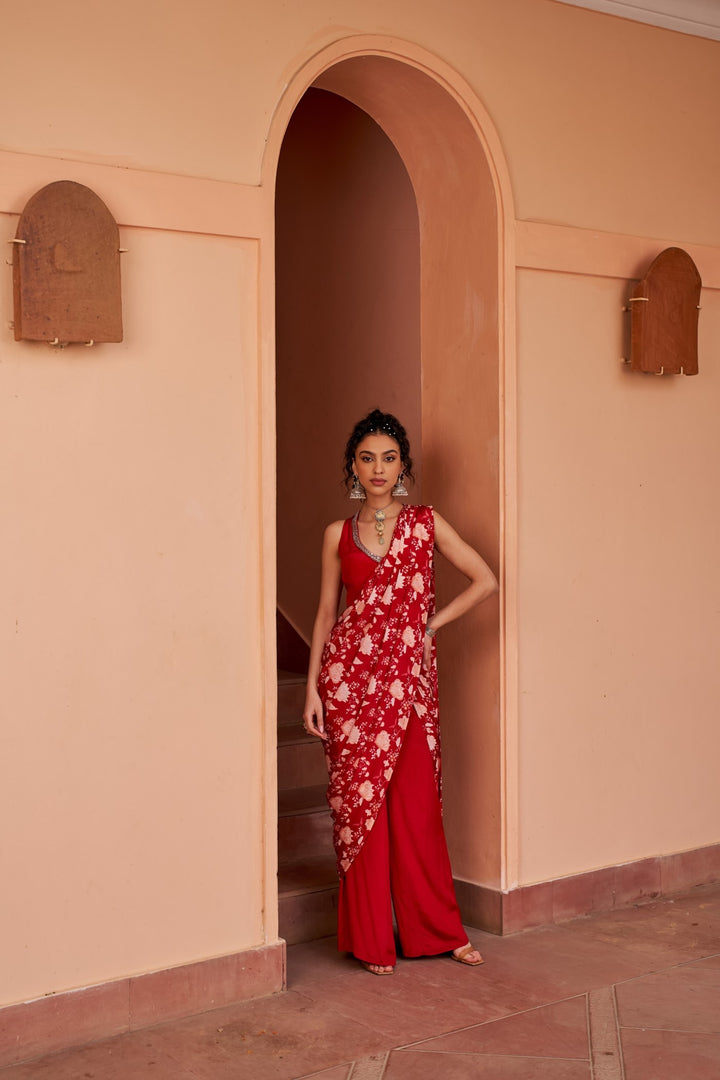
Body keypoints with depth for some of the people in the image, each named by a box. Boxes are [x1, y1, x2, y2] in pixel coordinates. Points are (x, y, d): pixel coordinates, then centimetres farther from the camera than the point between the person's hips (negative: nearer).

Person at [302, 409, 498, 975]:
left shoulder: (426, 523, 5)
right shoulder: (338, 534, 7)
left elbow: (485, 581, 4)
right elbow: (326, 613, 7)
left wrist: (432, 624, 1)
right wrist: (313, 687, 1)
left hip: (409, 676, 0)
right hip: (351, 676, 1)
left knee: (416, 803, 2)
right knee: (360, 800, 2)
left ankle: (437, 929, 18)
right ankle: (371, 939, 13)